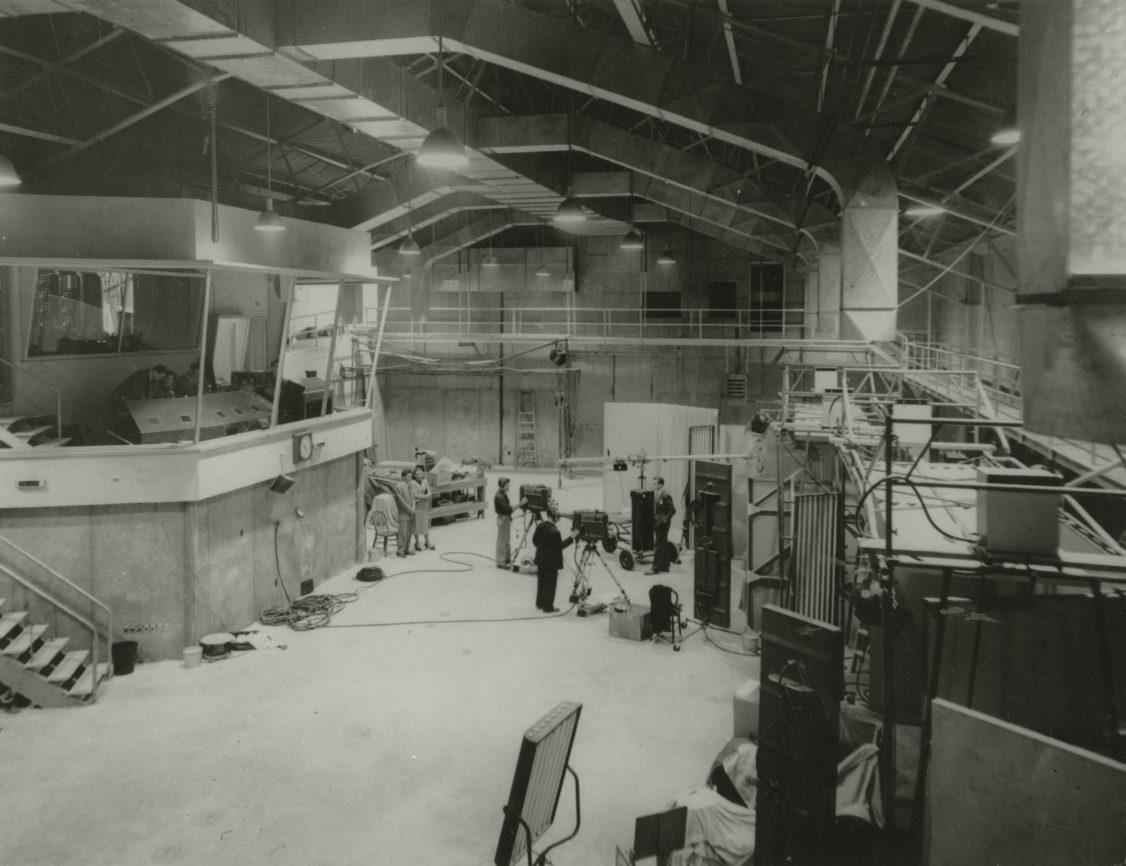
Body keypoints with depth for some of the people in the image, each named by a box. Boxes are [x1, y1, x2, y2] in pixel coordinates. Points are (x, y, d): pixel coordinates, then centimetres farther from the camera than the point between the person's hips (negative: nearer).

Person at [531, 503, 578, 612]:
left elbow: (534, 540, 7)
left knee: (541, 581, 19)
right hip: (551, 560, -7)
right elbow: (561, 545, -16)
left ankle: (540, 603, 31)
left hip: (541, 558, 7)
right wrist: (572, 537, -13)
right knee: (550, 583, 5)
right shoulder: (554, 531, -25)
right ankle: (548, 607, 12)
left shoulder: (540, 526, -3)